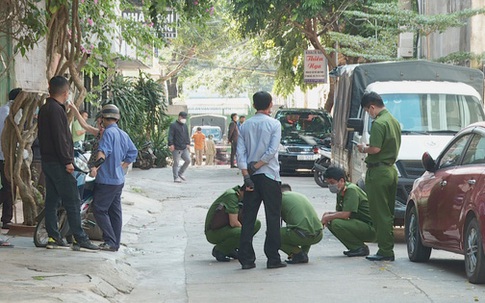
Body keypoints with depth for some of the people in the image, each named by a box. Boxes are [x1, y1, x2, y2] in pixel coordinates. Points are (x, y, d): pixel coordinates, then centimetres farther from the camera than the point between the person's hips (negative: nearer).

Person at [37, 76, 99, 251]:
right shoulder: (56, 110, -16)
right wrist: (67, 161, -19)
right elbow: (60, 138, -21)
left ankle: (53, 237, 11)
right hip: (58, 162, -10)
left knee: (52, 200, 10)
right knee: (72, 202, -8)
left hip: (48, 161, 10)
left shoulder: (44, 109, 14)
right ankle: (80, 239, -9)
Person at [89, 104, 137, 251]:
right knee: (115, 211, 12)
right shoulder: (124, 134, 13)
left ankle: (110, 241, -11)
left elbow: (103, 151, -28)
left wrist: (96, 166, -40)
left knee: (99, 209, -6)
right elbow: (133, 153, 17)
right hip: (119, 180, 9)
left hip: (107, 180, -9)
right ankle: (116, 243, 14)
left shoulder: (108, 132, -13)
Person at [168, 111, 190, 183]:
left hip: (184, 148, 7)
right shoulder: (173, 125, -4)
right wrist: (171, 144, -20)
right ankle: (176, 178, 2)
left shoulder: (185, 126, 19)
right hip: (176, 148, -7)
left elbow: (187, 135, 25)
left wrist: (188, 143, 12)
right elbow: (170, 136, -11)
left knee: (188, 160, 2)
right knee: (176, 163, -3)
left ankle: (181, 173, 19)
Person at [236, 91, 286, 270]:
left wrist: (246, 174, -4)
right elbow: (272, 151, -13)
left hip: (251, 176, 4)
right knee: (272, 218, 1)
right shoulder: (274, 124, -3)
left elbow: (240, 152, 0)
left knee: (248, 218, 5)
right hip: (269, 175, -4)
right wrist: (256, 166, -6)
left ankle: (246, 259, 1)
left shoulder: (246, 125, 8)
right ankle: (273, 258, -2)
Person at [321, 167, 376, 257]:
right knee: (330, 222, 5)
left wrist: (328, 217, -12)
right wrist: (328, 214, -3)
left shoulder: (351, 190, -18)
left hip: (371, 229, -10)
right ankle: (354, 248, 8)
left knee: (336, 223, -25)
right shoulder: (341, 192, 11)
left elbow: (345, 214, -26)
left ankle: (360, 248, -10)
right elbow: (339, 212, 18)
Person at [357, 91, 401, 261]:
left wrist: (364, 149, -2)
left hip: (378, 171, -10)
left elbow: (376, 149, -22)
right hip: (391, 169, 10)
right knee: (388, 213, 14)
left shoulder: (379, 123, -16)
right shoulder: (394, 121, 14)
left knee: (380, 213, -6)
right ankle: (388, 249, 17)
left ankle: (385, 251, -5)